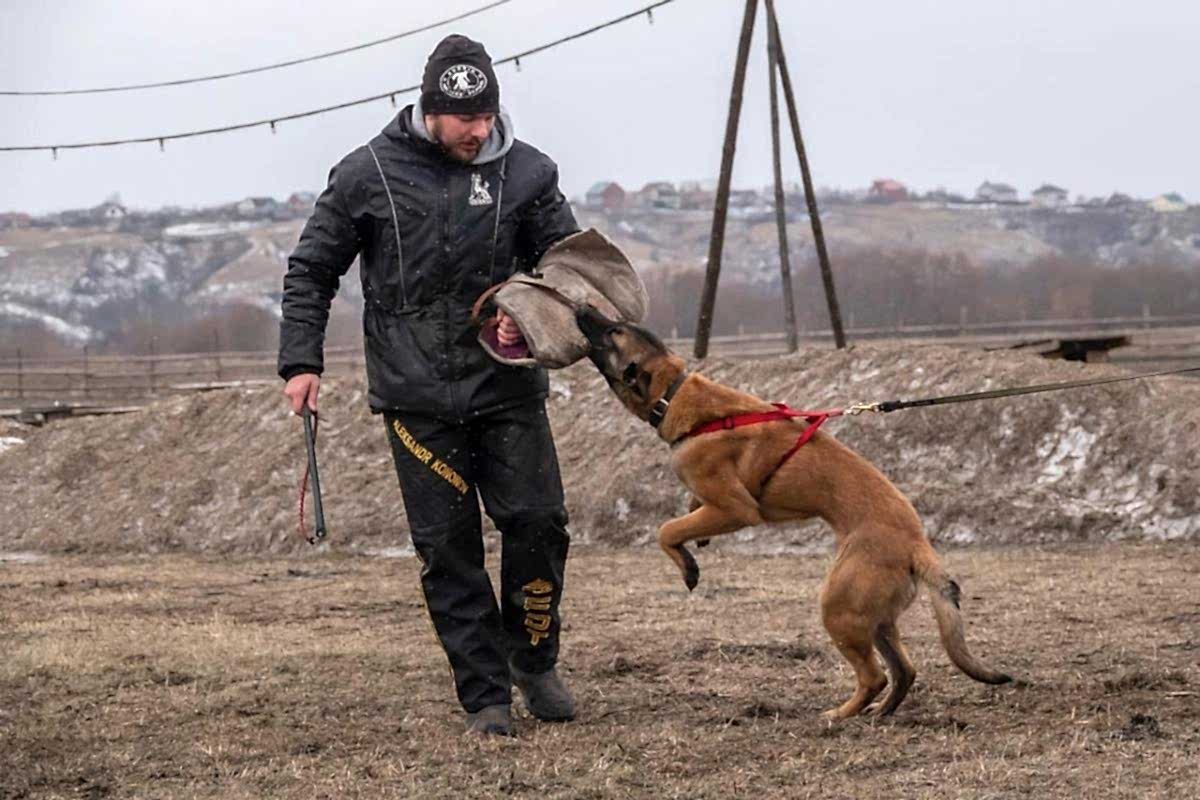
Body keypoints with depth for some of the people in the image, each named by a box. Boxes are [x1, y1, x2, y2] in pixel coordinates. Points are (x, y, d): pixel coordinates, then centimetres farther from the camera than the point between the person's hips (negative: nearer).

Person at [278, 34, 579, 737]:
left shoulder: (526, 172, 1)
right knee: (448, 547, -1)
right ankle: (486, 698, 5)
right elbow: (312, 271, 8)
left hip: (508, 384, 1)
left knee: (539, 522, -4)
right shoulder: (368, 175, -2)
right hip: (417, 397, -1)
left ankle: (534, 662, 20)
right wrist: (301, 362, -1)